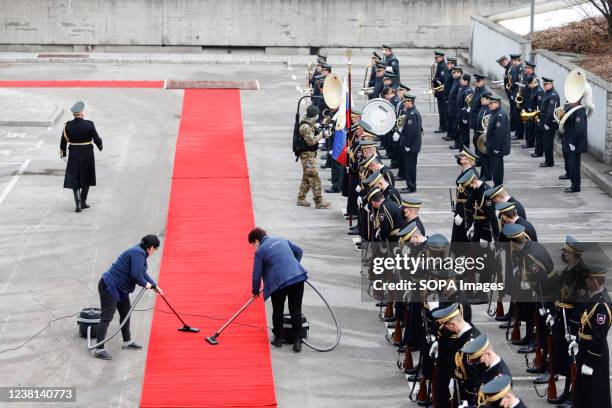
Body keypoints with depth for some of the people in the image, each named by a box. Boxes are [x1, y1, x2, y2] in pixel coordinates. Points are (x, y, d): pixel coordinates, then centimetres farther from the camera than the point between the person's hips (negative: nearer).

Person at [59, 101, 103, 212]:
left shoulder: (68, 126, -8)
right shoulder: (89, 125, -14)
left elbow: (63, 141, 0)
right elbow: (97, 139, -8)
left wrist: (63, 153, 17)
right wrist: (100, 146, 14)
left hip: (74, 155, 1)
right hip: (87, 155, -1)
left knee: (74, 179, 6)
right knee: (86, 179, 16)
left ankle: (78, 204, -6)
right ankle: (83, 202, 20)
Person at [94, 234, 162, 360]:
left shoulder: (140, 252, 12)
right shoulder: (138, 253, -21)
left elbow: (142, 272, 25)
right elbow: (136, 274, -29)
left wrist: (154, 286, 29)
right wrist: (145, 284, -11)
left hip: (119, 288, 11)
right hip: (109, 287, -11)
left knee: (126, 312, 20)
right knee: (107, 317, -10)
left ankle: (127, 342, 35)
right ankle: (99, 350, -9)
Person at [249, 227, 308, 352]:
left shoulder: (260, 251, 3)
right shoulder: (281, 240, 18)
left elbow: (257, 274, 5)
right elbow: (299, 251, 25)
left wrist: (255, 291, 20)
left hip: (280, 282, -4)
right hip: (298, 278, 4)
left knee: (278, 312, 16)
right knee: (296, 311, 8)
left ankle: (278, 339, 26)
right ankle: (297, 341, 7)